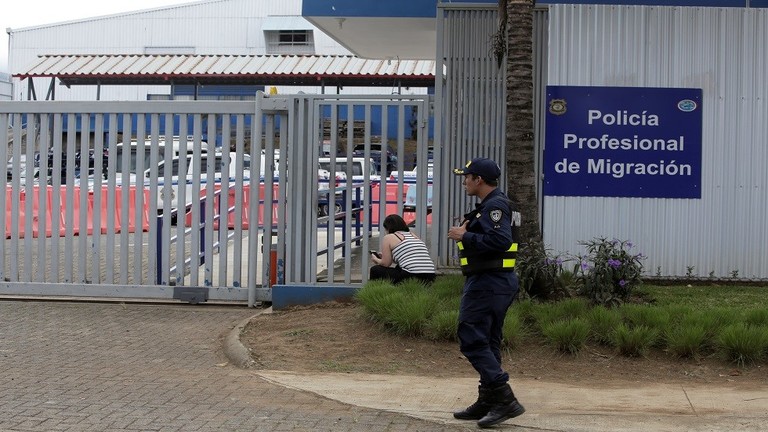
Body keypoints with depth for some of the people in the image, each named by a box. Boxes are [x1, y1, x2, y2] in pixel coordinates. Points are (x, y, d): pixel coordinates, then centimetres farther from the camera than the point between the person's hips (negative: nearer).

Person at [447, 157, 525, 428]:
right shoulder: (489, 205, 18)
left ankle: (505, 400, -13)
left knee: (472, 340, -12)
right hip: (490, 282, 11)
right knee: (487, 342, 14)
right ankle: (487, 403, 19)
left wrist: (465, 236, -20)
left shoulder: (495, 206, -15)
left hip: (488, 283, -11)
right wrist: (468, 229, 8)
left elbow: (500, 241, -28)